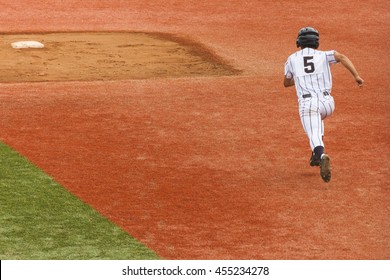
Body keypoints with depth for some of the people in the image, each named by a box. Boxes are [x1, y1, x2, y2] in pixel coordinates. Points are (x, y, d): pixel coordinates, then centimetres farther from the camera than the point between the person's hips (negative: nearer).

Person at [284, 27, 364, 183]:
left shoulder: (292, 59, 15)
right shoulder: (323, 55, 13)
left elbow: (286, 83, 27)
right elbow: (341, 57, -7)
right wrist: (356, 75, -12)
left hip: (307, 104, -2)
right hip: (327, 103, 2)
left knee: (315, 138, -15)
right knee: (317, 118, 36)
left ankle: (320, 155, -49)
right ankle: (317, 155, 30)